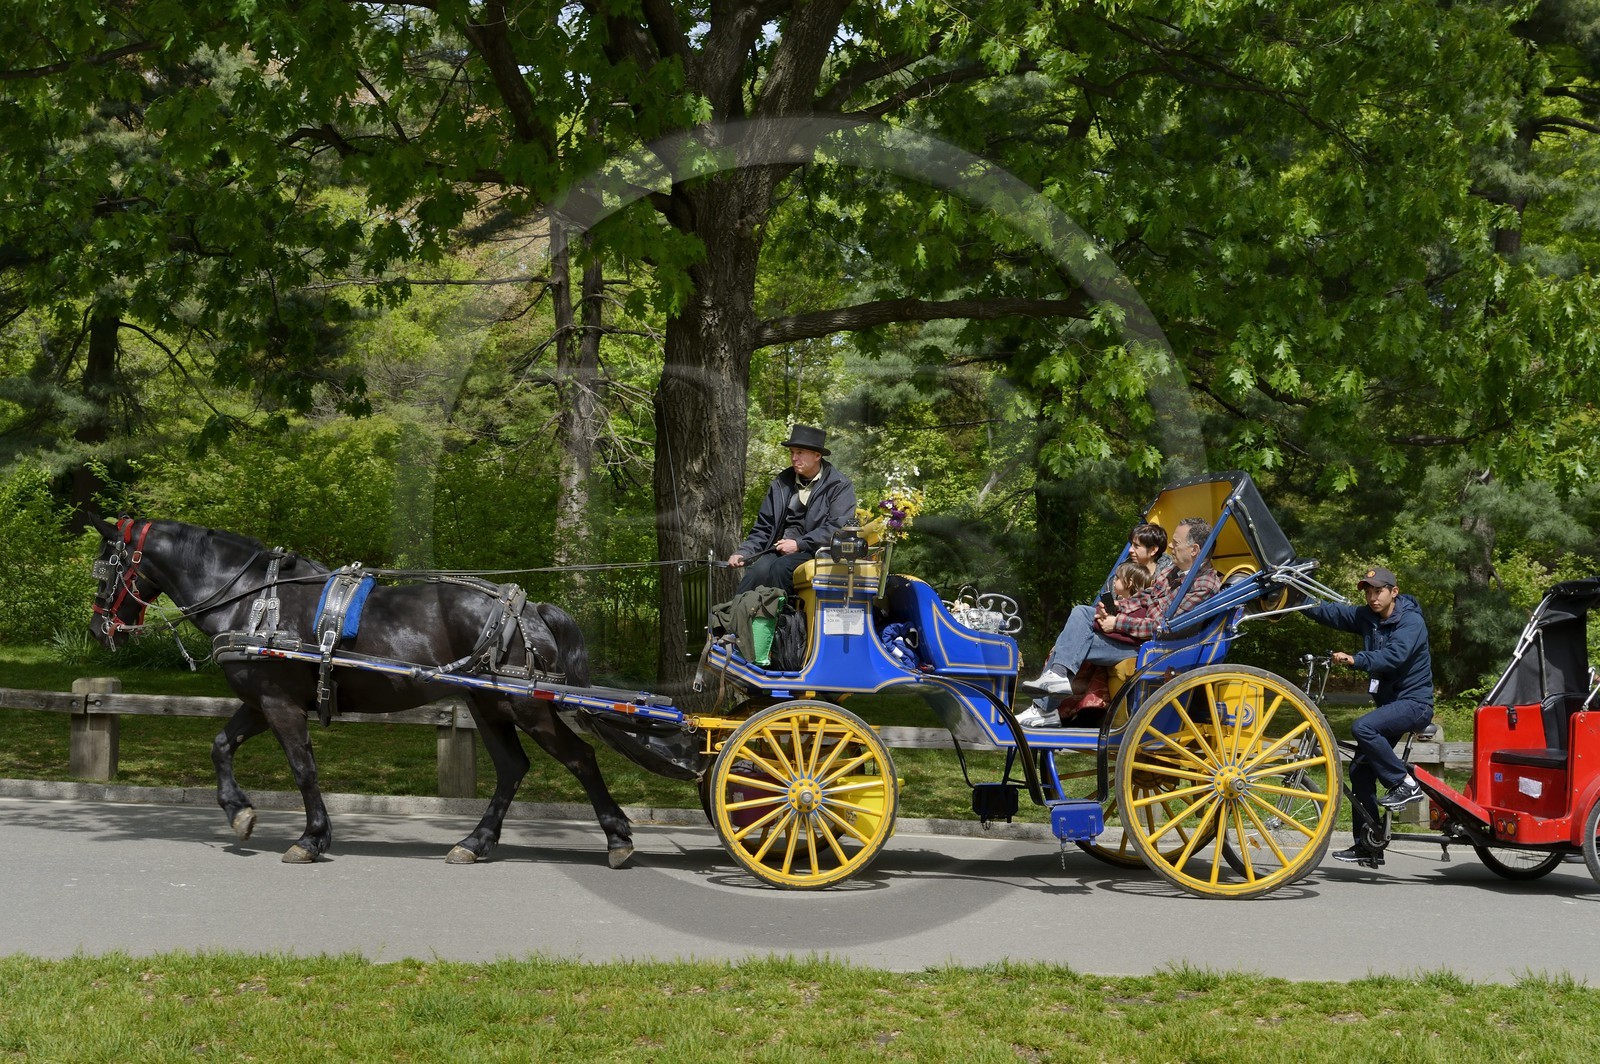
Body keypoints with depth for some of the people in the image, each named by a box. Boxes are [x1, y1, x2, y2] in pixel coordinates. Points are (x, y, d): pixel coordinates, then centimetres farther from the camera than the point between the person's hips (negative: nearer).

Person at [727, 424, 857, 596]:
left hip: (816, 551, -4)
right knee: (759, 569, -29)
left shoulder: (839, 485, 2)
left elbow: (838, 528, -9)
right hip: (778, 549, 4)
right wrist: (744, 552, 1)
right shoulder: (781, 483, 18)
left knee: (780, 568, -33)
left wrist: (799, 544, -13)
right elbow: (763, 528, 18)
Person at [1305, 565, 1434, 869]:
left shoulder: (1411, 622, -15)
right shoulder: (1366, 617, 7)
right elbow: (1331, 613, 2)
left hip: (1414, 702, -8)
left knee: (1362, 728, -32)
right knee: (1360, 770, 3)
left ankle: (1406, 784, -17)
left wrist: (1354, 659, -41)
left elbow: (1394, 655, -31)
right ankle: (1367, 846, 8)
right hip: (1389, 701, 8)